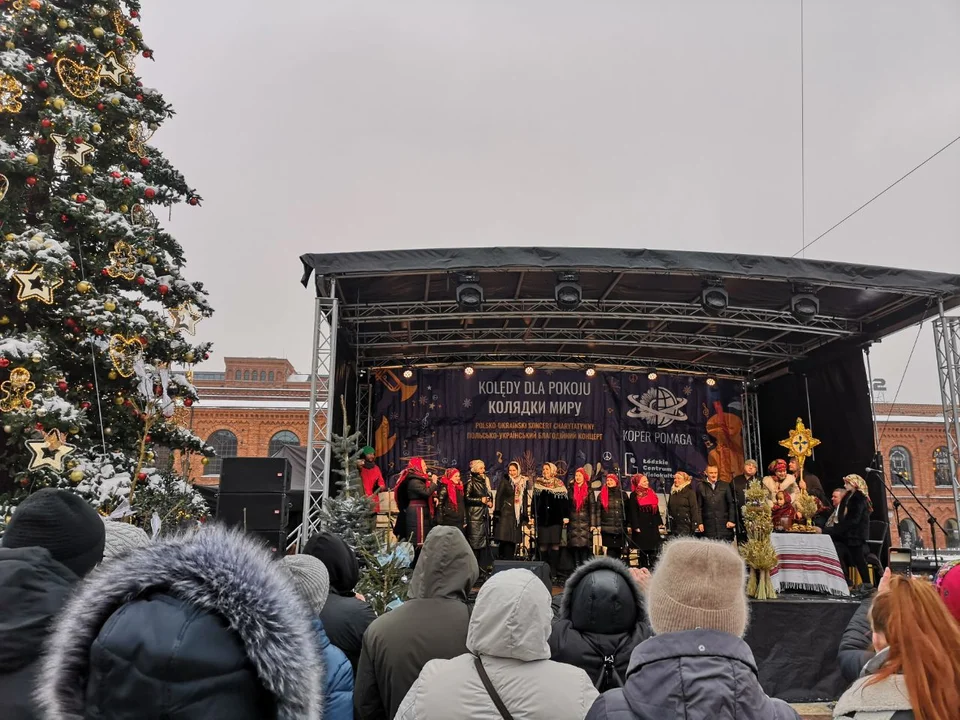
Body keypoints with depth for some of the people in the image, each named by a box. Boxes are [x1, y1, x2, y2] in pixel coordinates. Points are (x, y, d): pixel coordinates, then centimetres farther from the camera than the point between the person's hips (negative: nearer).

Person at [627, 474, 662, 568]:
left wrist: (659, 523, 12)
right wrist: (636, 527, -14)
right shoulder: (634, 496, -4)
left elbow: (656, 510, 18)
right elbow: (633, 512, -8)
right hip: (642, 527, -5)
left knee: (654, 551, 3)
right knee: (643, 550, 1)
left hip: (653, 526, 5)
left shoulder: (651, 493, 14)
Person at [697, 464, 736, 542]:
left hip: (724, 525, 1)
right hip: (709, 526, 0)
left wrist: (731, 520, -1)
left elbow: (732, 504, 7)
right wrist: (699, 523, -1)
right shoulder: (701, 487, 7)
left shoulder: (725, 485, 9)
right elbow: (699, 507, 6)